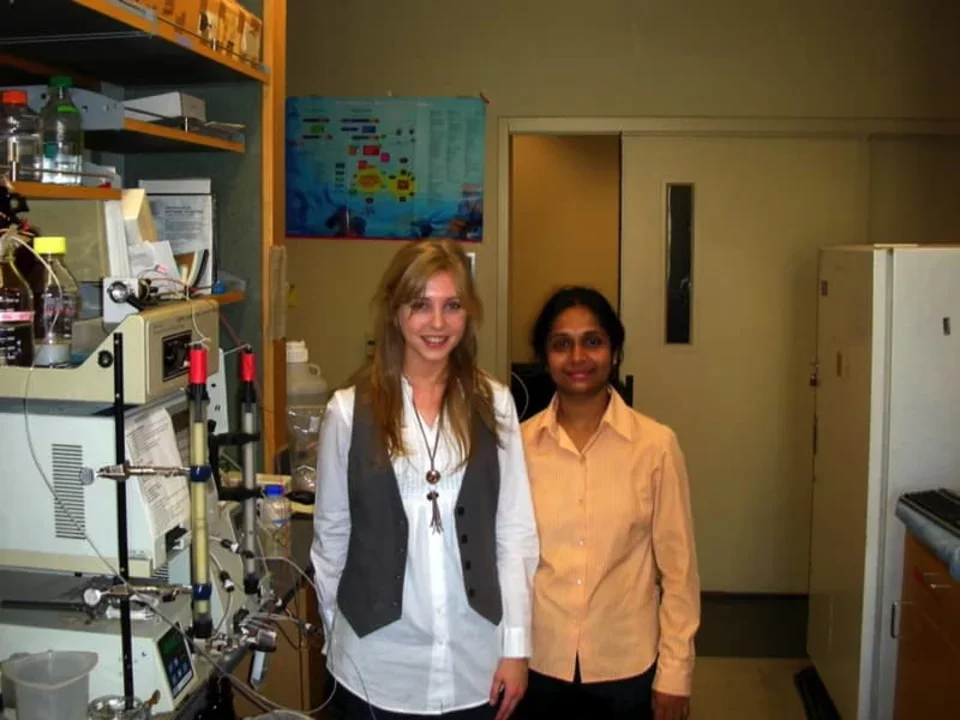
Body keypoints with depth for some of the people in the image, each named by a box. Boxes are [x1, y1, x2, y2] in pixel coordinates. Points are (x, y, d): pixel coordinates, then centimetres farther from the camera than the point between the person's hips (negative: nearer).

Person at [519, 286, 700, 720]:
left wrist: (675, 672, -5)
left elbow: (678, 567, -5)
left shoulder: (656, 444, -10)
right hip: (539, 663, 1)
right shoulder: (518, 445, -5)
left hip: (627, 665, -1)